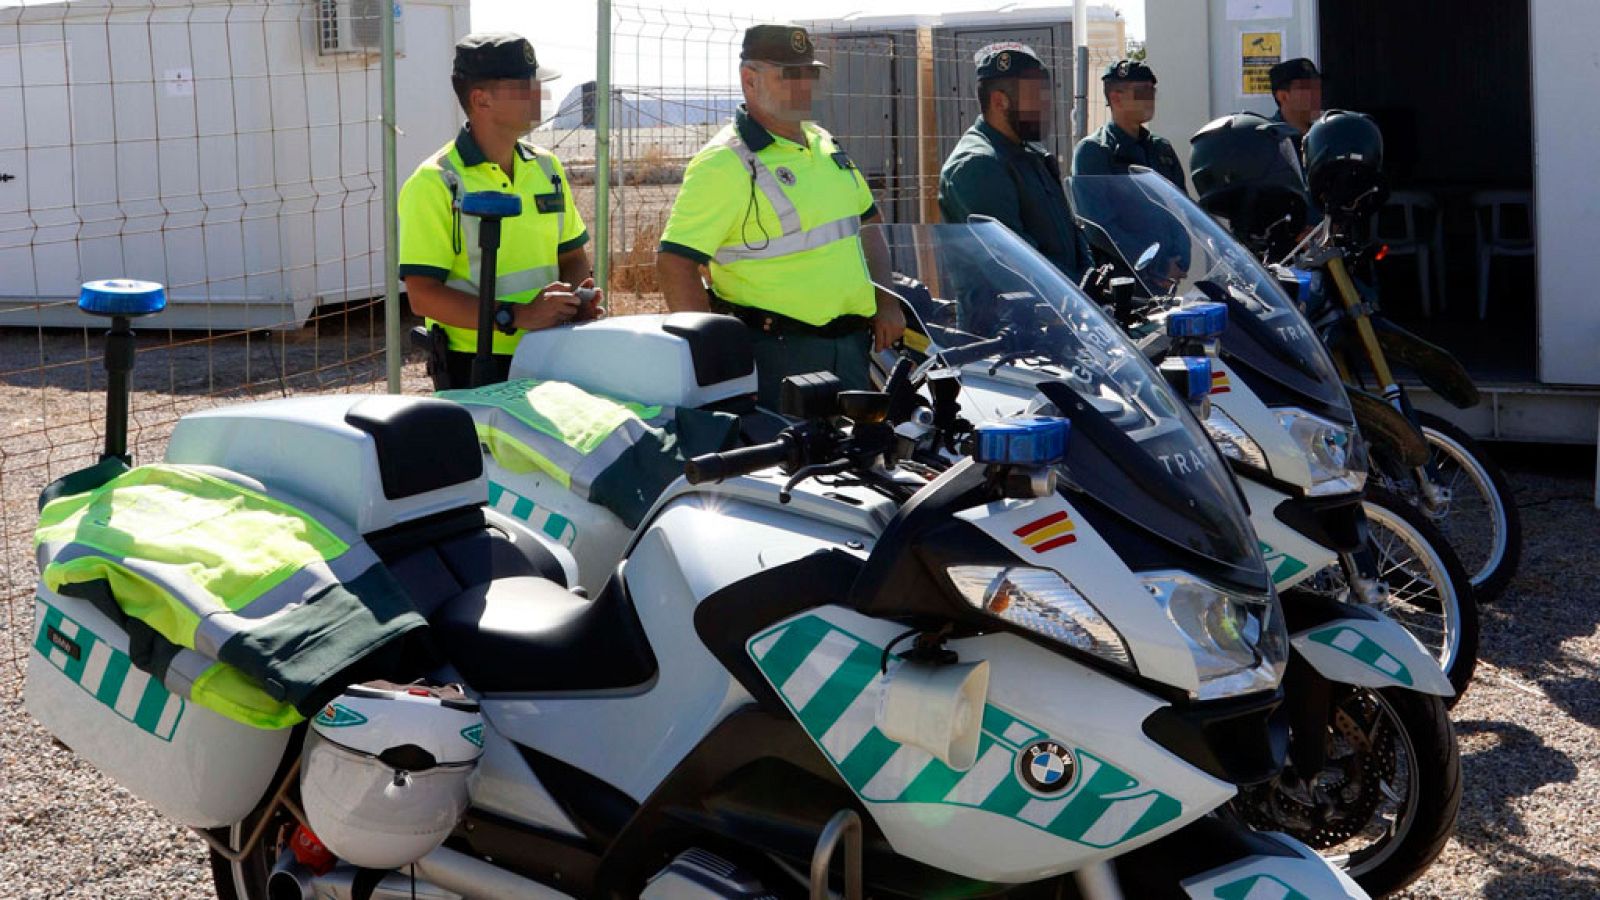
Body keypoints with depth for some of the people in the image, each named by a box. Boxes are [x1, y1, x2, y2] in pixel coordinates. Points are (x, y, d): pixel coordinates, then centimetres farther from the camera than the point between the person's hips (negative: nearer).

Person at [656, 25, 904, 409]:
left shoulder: (825, 144, 14)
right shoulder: (723, 164, -12)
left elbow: (867, 225, 24)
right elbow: (675, 264, -17)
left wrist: (885, 301, 10)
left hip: (853, 347, 8)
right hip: (778, 355, -8)